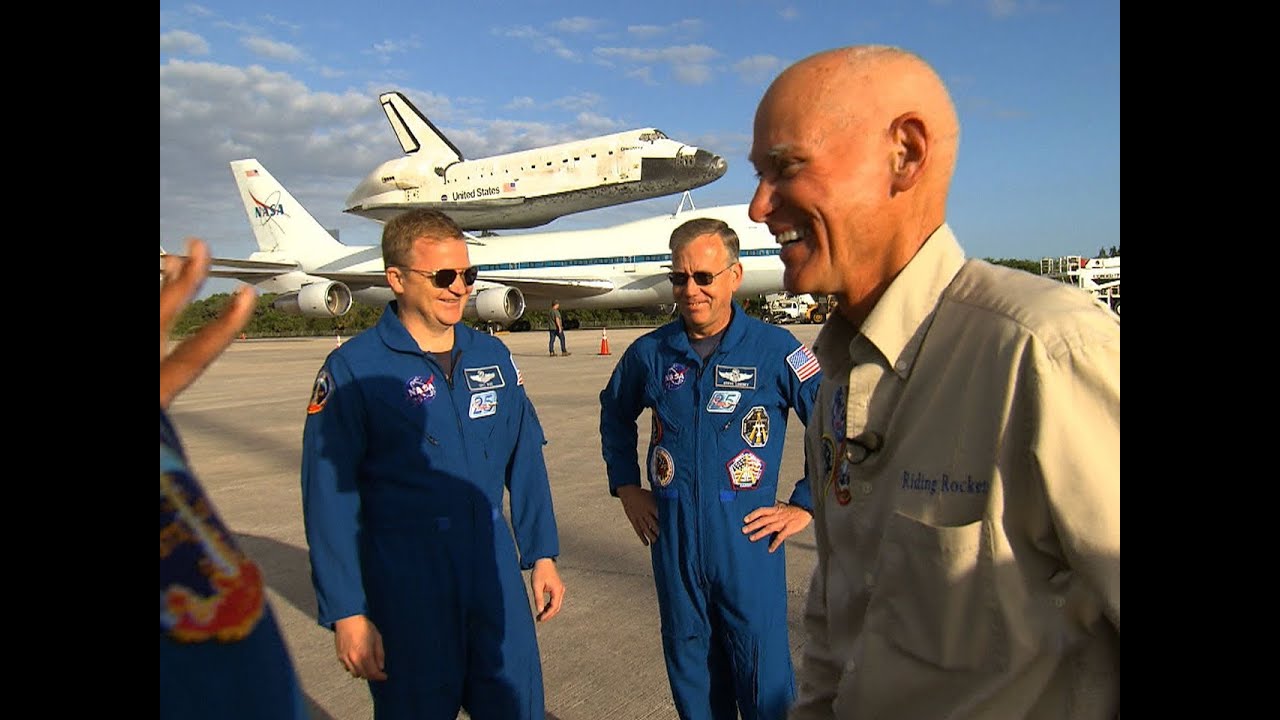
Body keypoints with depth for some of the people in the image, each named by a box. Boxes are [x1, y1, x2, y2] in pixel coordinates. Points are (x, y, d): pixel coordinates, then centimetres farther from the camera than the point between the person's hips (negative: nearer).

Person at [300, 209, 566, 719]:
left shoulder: (493, 356, 5)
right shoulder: (353, 369, -10)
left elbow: (525, 460, 9)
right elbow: (328, 499, -10)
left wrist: (542, 554, 8)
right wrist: (346, 613, -11)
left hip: (494, 569, 4)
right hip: (405, 582, -4)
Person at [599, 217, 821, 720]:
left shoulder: (775, 349, -8)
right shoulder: (650, 353, 1)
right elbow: (615, 414, 20)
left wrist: (805, 505, -4)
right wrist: (626, 486, 13)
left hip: (748, 539, -3)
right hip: (672, 540, 3)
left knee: (763, 679, 7)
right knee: (690, 671, 18)